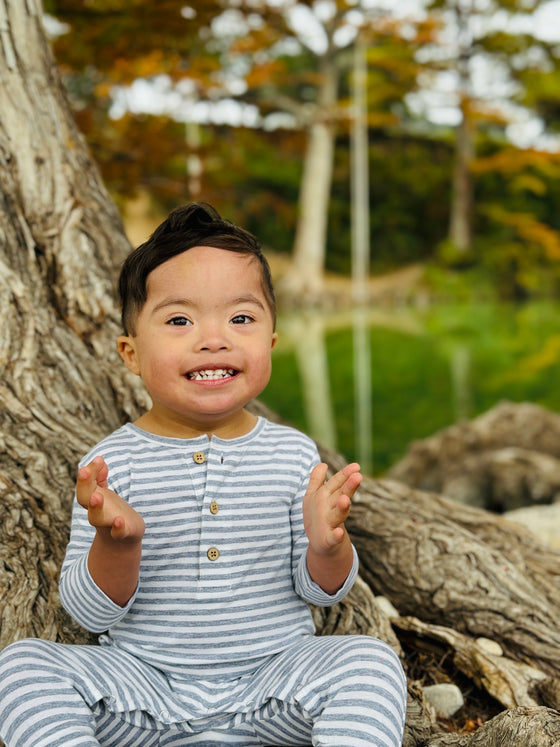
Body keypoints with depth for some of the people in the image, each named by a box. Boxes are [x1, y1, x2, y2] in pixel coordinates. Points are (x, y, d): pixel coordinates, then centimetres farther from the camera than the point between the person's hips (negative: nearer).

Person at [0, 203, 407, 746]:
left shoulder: (294, 454, -3)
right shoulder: (110, 463, -7)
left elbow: (319, 590, 4)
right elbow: (92, 614, -5)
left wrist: (327, 544, -20)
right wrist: (115, 544, -27)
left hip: (271, 685, 1)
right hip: (143, 684, 0)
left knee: (371, 661, -24)